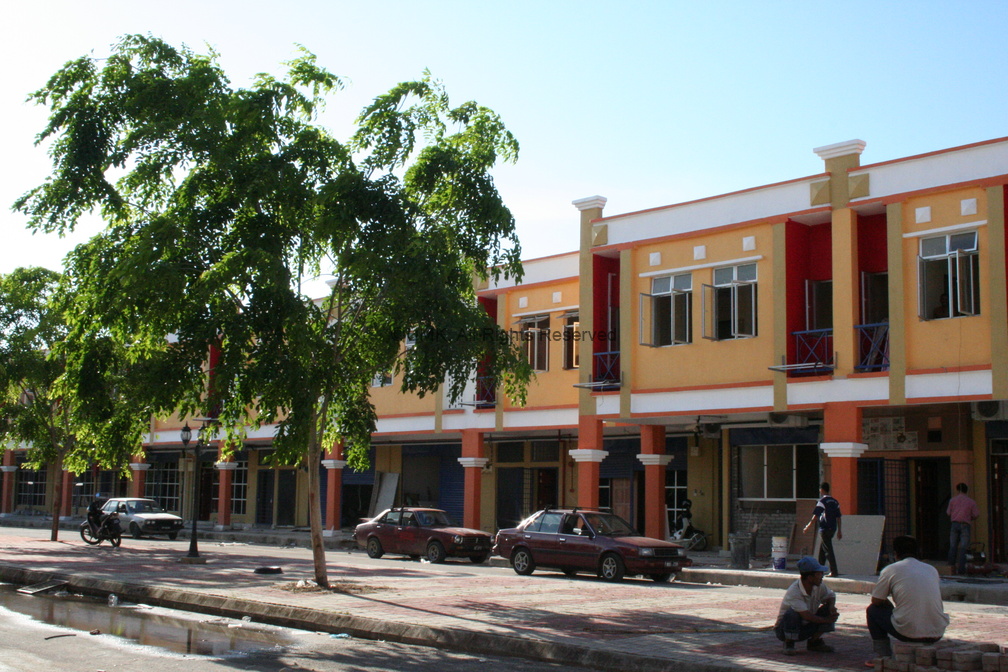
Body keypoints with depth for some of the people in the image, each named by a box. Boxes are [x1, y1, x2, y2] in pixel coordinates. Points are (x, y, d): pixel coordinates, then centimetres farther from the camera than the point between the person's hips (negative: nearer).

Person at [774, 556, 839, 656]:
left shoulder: (818, 586, -9)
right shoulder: (794, 592, -31)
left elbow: (831, 596, 8)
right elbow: (807, 616, -37)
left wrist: (832, 606, -15)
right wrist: (827, 620, -27)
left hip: (805, 628, 6)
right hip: (785, 630, -6)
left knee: (828, 609, -10)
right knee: (792, 613, -38)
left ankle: (815, 642, 6)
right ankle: (788, 644, -13)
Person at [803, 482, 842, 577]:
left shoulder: (822, 501, -10)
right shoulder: (835, 502, 12)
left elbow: (816, 516, -13)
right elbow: (838, 517, 13)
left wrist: (808, 526, -4)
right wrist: (839, 531, 17)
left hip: (825, 529, -8)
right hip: (833, 528, 8)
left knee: (828, 550, -7)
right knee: (822, 549, 18)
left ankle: (834, 571, -11)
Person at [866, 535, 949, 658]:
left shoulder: (891, 570, 1)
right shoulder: (932, 570, 14)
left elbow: (876, 601, 8)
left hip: (909, 633, -5)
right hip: (937, 635, 5)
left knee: (873, 610, 19)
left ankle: (883, 656, 17)